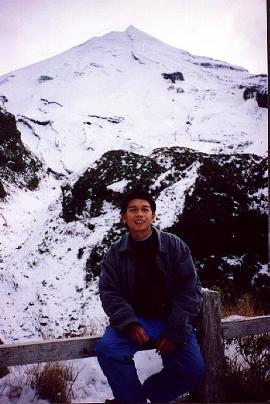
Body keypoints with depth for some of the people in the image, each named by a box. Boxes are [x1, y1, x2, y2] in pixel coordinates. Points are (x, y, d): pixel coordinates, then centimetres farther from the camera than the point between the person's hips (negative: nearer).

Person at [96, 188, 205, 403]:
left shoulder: (175, 246, -3)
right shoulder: (115, 254, 1)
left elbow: (189, 290, -4)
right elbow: (110, 294, -2)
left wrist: (175, 333, -12)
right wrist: (130, 325, -20)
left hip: (172, 320, 0)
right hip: (134, 320, 0)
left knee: (193, 369, -18)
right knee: (107, 349, -26)